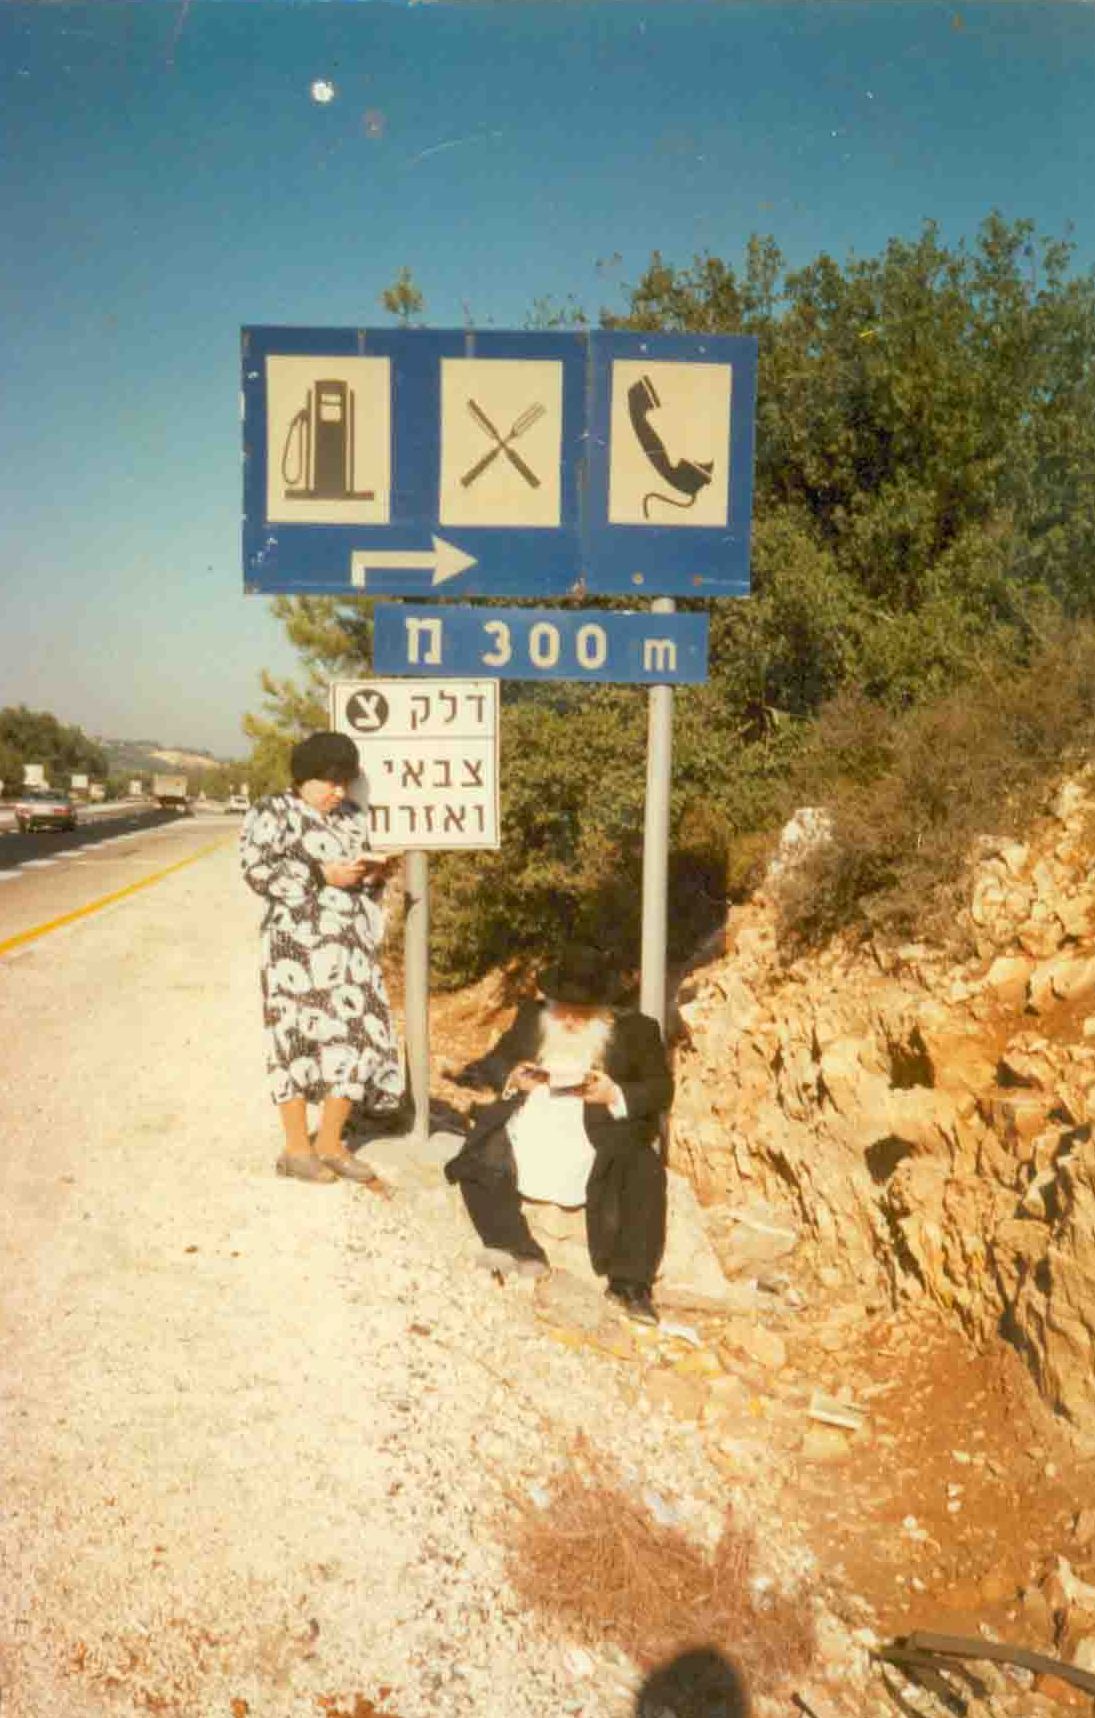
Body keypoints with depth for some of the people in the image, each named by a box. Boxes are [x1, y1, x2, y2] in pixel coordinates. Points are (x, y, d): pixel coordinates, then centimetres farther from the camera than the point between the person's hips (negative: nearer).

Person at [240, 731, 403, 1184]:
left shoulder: (352, 815, 15)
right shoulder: (272, 813, -3)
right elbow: (257, 870, -13)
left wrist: (374, 872, -2)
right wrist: (322, 875, -19)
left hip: (352, 944, 6)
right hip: (299, 942, -6)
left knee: (358, 1037, 4)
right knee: (301, 1037, -1)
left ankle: (330, 1142, 17)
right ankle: (296, 1148, 12)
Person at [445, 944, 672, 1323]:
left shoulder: (634, 1029, 9)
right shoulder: (533, 1016, 19)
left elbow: (662, 1089, 4)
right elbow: (494, 1061, 20)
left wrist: (616, 1096, -14)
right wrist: (512, 1078, -4)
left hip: (595, 1140, -3)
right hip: (526, 1136, 3)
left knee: (644, 1170, -30)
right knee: (475, 1160, -21)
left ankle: (631, 1284, -25)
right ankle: (520, 1250, -11)